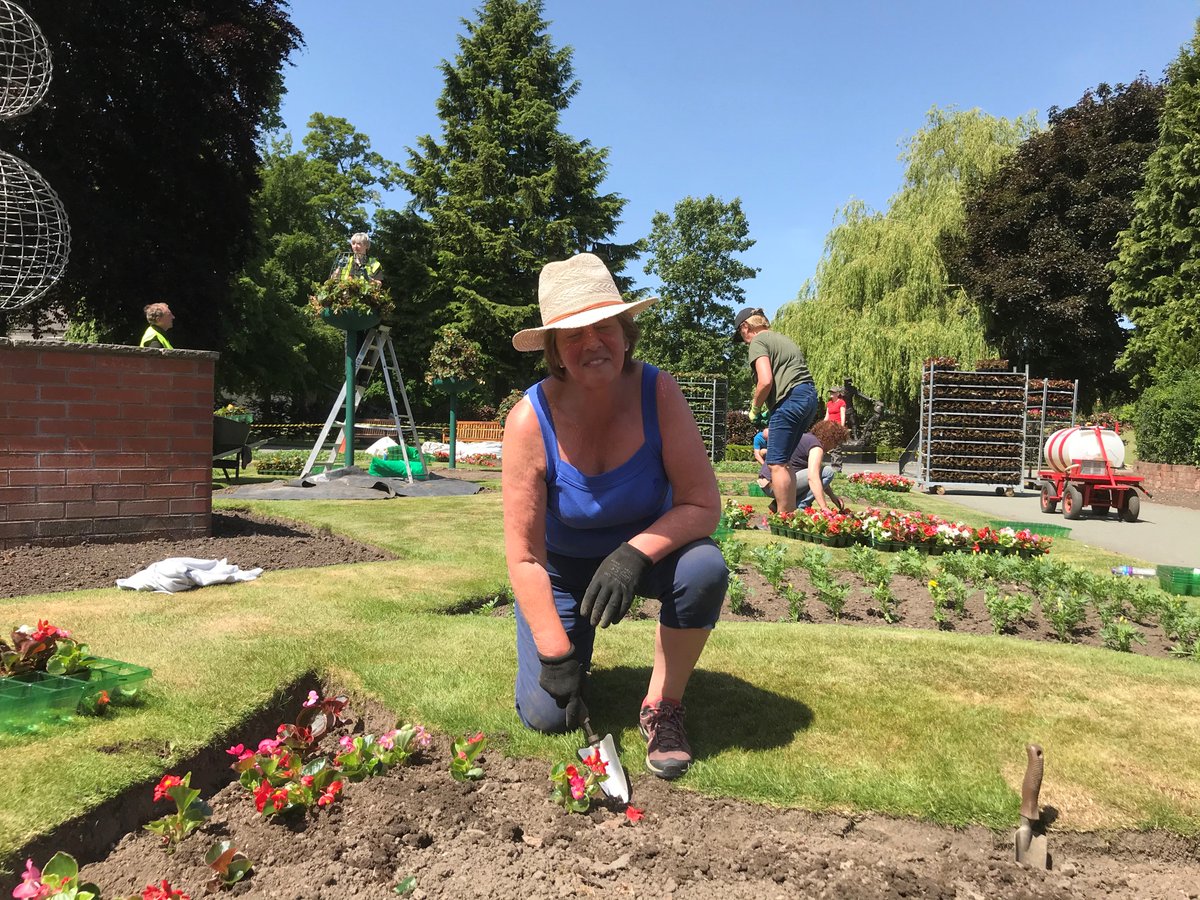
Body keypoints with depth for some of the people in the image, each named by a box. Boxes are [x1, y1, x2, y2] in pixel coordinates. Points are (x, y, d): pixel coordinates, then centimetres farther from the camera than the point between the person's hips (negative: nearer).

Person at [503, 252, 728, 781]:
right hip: (563, 566, 0)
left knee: (704, 568, -32)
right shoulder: (531, 420, -26)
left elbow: (702, 505, -22)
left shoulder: (658, 394, -24)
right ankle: (575, 642, 26)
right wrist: (555, 654, -24)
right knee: (546, 714, -10)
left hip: (646, 549, 1)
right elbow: (525, 556, -21)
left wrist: (635, 554, -37)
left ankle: (662, 707, -8)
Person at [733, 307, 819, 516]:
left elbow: (765, 381, -15)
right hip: (809, 396, 9)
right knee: (783, 461, 17)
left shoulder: (758, 342, -2)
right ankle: (791, 513, 19)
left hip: (790, 399, -9)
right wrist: (767, 404, 20)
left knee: (776, 463, -5)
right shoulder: (782, 338, 27)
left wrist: (755, 407, 1)